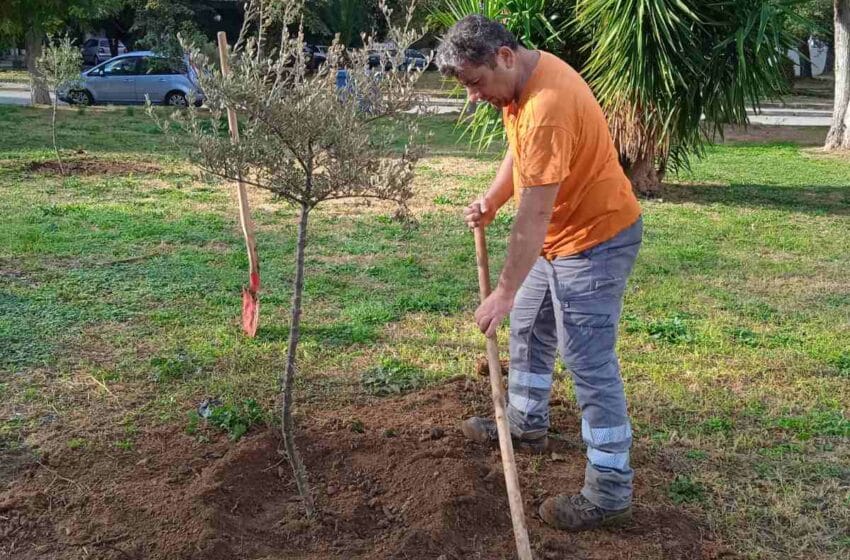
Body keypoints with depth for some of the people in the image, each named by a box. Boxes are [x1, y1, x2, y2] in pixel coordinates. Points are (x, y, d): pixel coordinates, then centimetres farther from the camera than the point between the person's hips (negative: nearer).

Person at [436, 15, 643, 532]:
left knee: (589, 362, -8)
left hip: (596, 238, -10)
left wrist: (504, 292, -24)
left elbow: (533, 215, -29)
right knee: (530, 329, 22)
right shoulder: (522, 76, 1)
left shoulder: (546, 108, -31)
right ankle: (527, 424, 42)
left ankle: (611, 493, 1)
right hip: (559, 234, 10)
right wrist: (491, 201, 0)